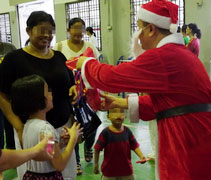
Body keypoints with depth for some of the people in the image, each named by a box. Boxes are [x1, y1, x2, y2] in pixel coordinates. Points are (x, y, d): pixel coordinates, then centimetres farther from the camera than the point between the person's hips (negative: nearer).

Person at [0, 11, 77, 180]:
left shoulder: (59, 56, 8)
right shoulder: (14, 58, -5)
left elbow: (71, 84, 19)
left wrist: (74, 89, -5)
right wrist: (19, 128, -15)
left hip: (62, 127, 4)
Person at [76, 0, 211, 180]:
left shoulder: (162, 56, -19)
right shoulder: (182, 53, 13)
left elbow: (111, 76, -13)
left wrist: (86, 63, 7)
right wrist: (119, 102, 16)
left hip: (190, 145, -9)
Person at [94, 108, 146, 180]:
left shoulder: (127, 131, -6)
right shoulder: (106, 132, -15)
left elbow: (135, 146, -2)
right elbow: (97, 149, -9)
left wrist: (141, 156, -18)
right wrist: (96, 164, -4)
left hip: (126, 169, 3)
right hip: (109, 170, -3)